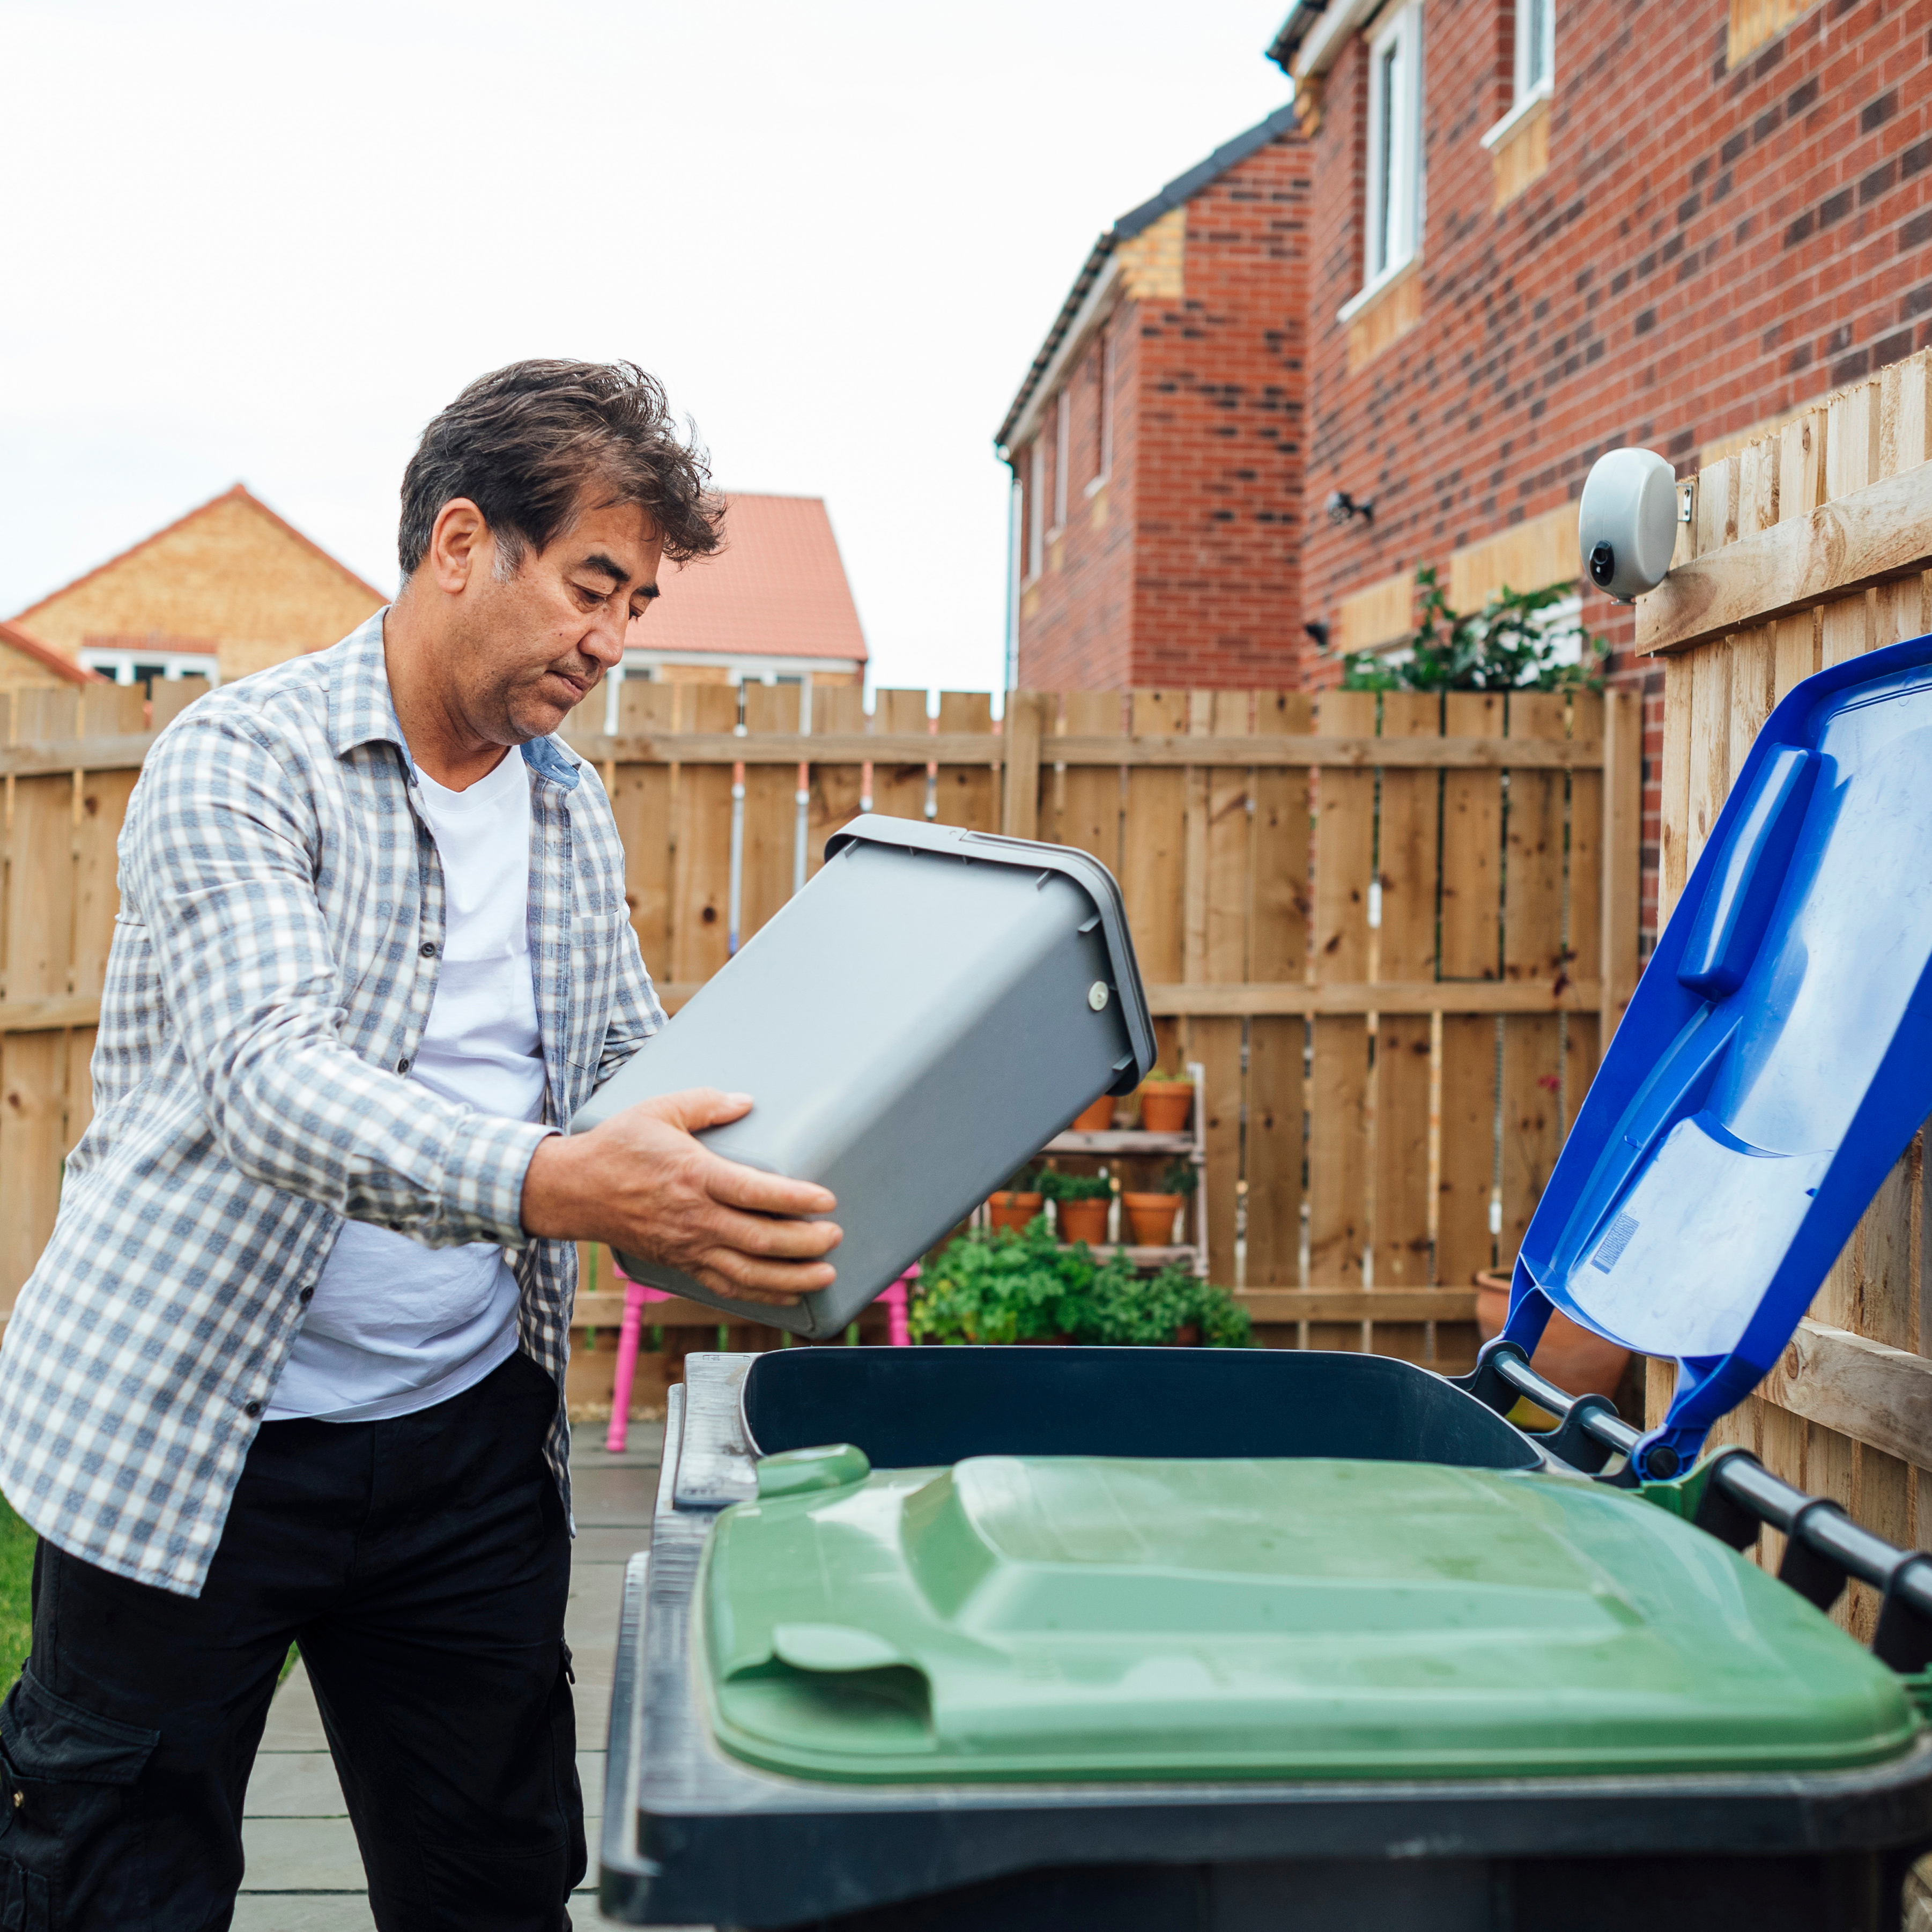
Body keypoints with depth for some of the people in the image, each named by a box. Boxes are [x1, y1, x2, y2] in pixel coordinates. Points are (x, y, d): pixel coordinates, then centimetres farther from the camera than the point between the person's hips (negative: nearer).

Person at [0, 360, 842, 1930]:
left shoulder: (572, 807, 8)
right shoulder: (241, 758, -13)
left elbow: (639, 1071, 13)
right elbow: (268, 1077, -28)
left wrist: (805, 1178, -7)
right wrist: (555, 1186, -43)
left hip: (471, 1430, 6)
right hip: (193, 1434, -5)